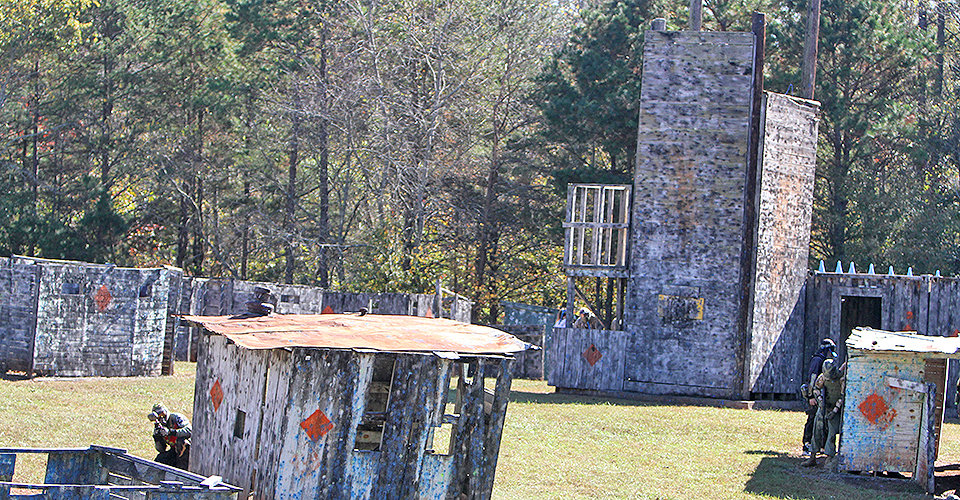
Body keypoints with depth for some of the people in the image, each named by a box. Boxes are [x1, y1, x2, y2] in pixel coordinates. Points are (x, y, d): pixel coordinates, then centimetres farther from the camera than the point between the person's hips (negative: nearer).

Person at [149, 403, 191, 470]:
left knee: (180, 440, -35)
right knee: (158, 461, -10)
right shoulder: (159, 426, 4)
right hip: (174, 451, 6)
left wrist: (170, 432, -36)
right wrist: (156, 437, -15)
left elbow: (189, 431, -31)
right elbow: (161, 449, 2)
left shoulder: (176, 418, -13)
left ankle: (183, 468, -22)